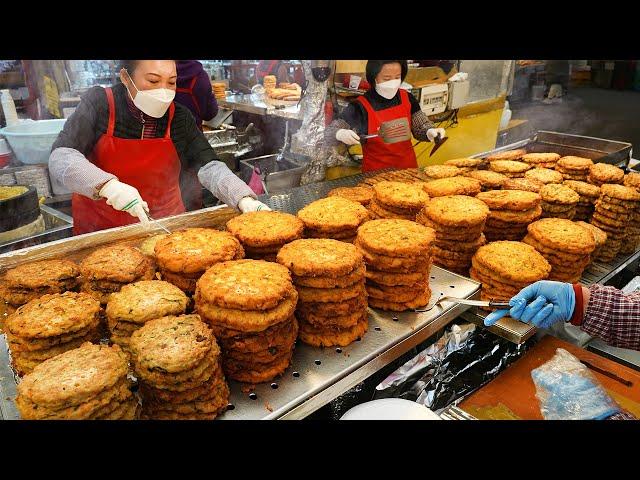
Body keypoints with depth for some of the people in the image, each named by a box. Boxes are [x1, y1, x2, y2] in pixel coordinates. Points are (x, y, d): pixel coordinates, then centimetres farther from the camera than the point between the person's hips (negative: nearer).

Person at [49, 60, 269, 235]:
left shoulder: (178, 116, -8)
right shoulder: (99, 104, -13)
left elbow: (209, 166, -17)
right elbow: (60, 158, -21)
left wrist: (244, 199, -35)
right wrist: (107, 185, -40)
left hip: (164, 224, 2)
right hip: (100, 227, -1)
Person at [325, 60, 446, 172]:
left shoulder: (407, 98, 1)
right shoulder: (360, 107, -11)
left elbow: (420, 127, 10)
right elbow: (329, 133, -10)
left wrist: (430, 132, -11)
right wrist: (341, 134, -31)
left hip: (408, 168, 4)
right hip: (376, 172, -3)